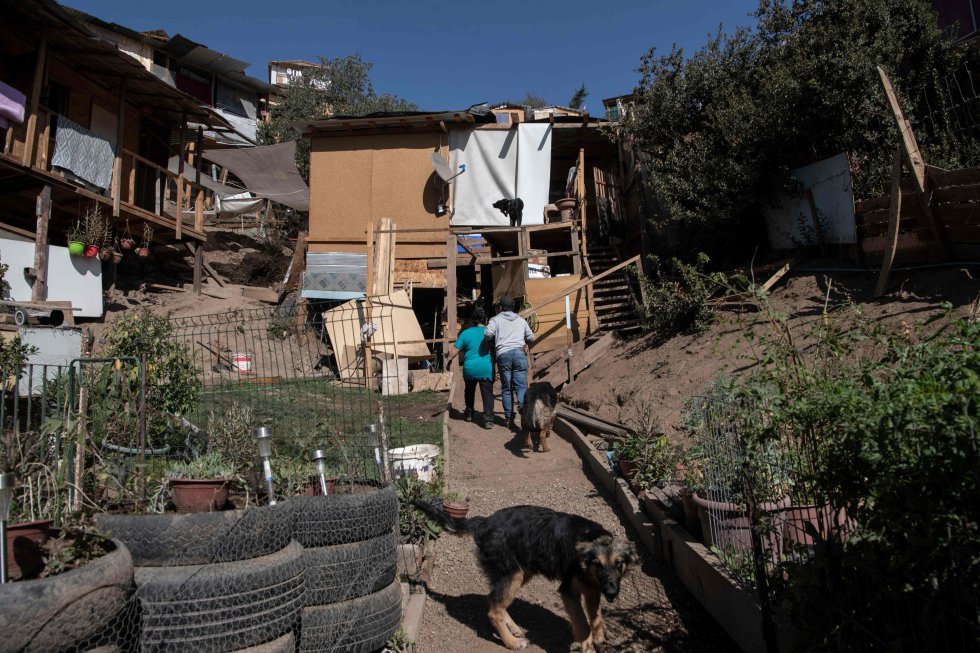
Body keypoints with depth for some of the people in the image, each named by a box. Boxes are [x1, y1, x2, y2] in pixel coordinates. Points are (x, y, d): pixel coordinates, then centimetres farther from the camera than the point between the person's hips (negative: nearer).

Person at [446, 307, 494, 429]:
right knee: (487, 394, -1)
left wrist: (448, 360, 15)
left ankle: (469, 414, 34)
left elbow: (455, 350, 2)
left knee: (469, 392, 23)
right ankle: (488, 419, -11)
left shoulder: (466, 333, 2)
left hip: (470, 369, 1)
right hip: (486, 368, -1)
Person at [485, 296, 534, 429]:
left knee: (506, 388, 6)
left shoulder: (496, 319, 11)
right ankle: (522, 407, -33)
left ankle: (510, 418, 4)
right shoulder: (521, 320, 20)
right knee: (521, 385, -5)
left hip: (503, 354, -1)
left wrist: (492, 339, 16)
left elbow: (488, 333, -5)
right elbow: (530, 337, 23)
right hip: (519, 352, 1)